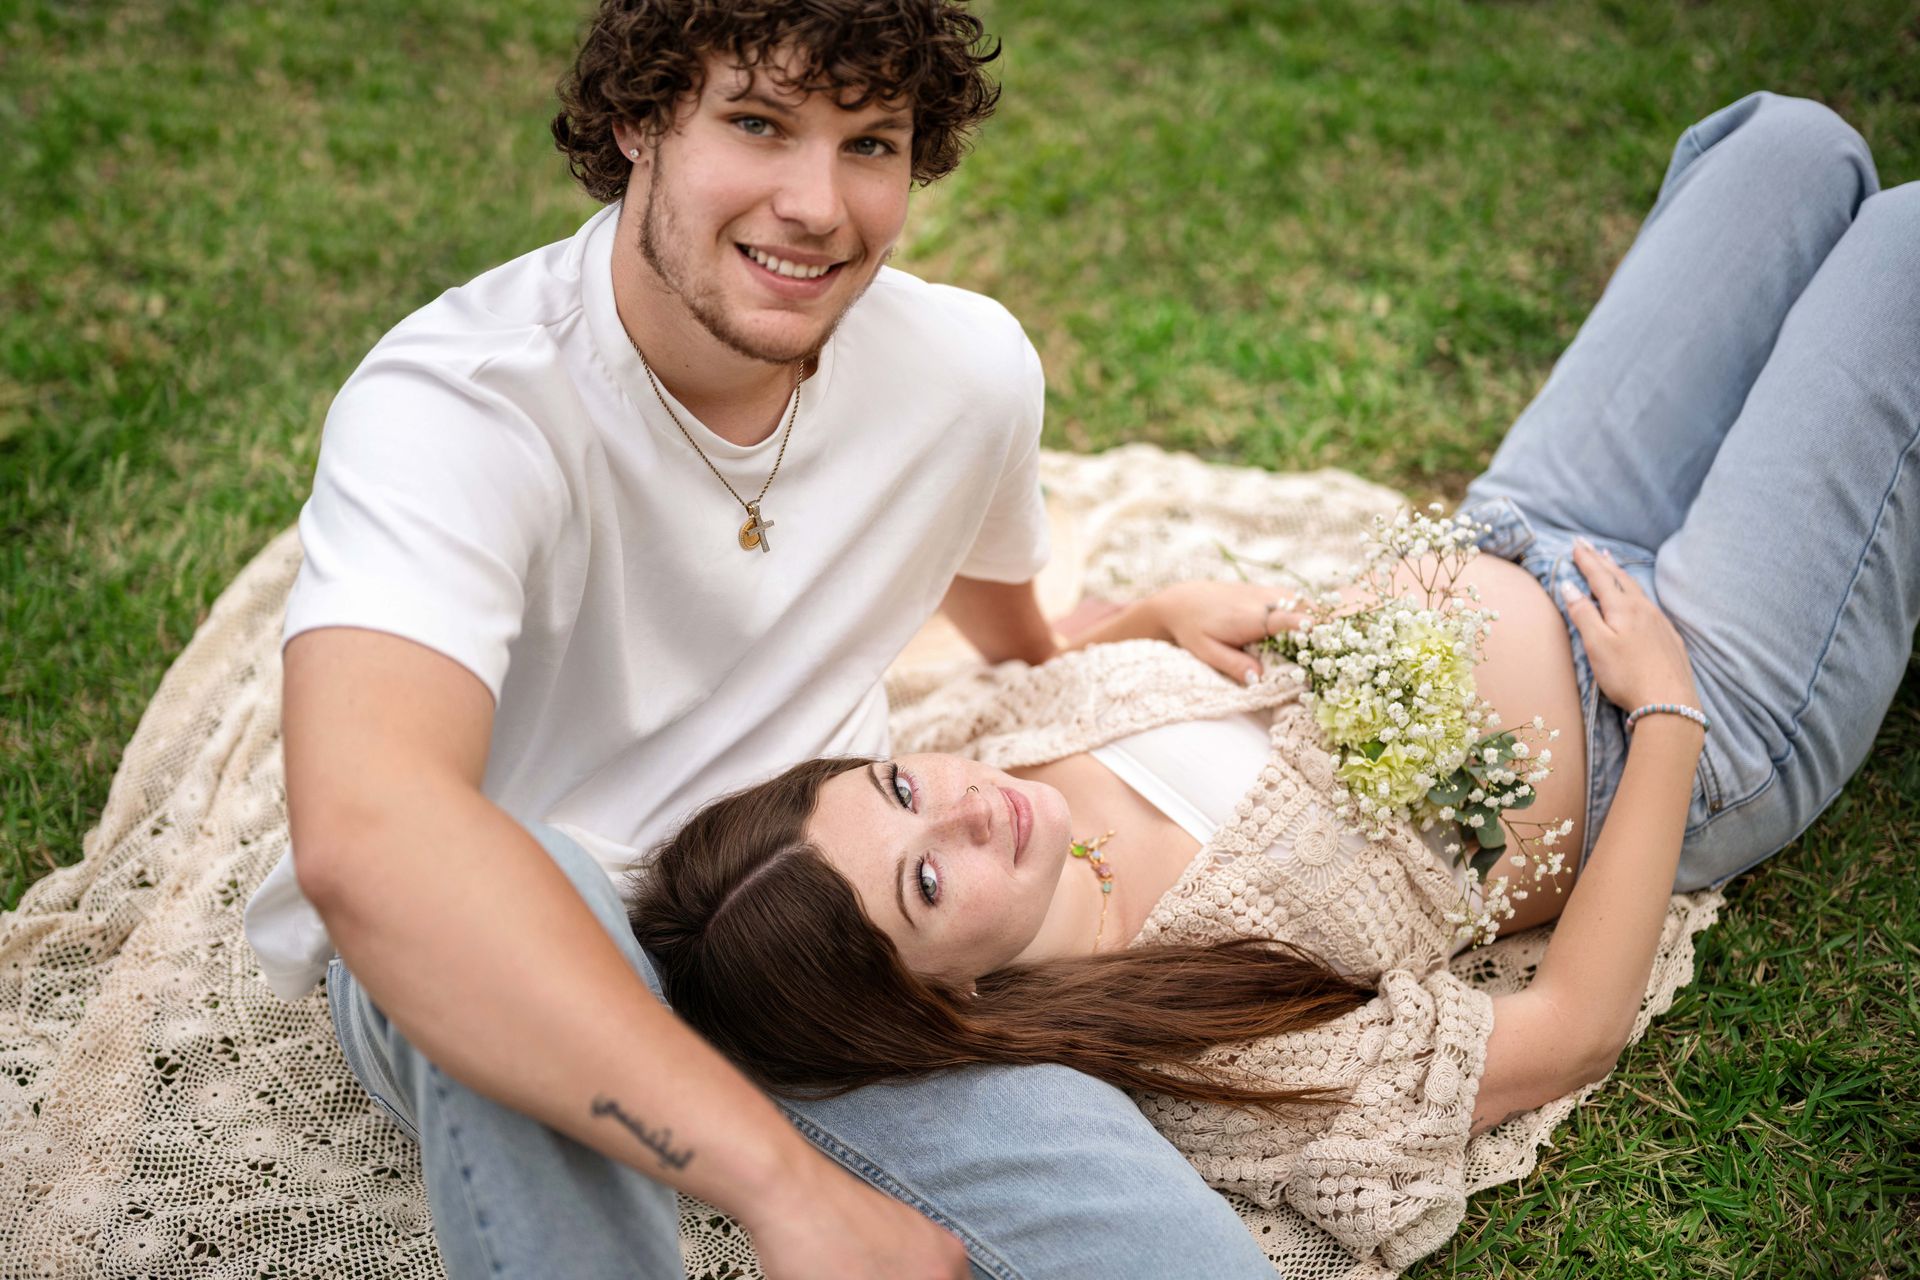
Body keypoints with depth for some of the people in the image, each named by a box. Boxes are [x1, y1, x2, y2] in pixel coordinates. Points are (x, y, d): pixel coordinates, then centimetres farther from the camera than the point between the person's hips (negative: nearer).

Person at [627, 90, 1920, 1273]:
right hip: (1713, 728, -6)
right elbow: (1576, 1029, -27)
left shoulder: (1007, 727, -20)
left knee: (1798, 139, 14)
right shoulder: (1177, 1027, -36)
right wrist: (1667, 711, -21)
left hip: (1506, 552, 6)